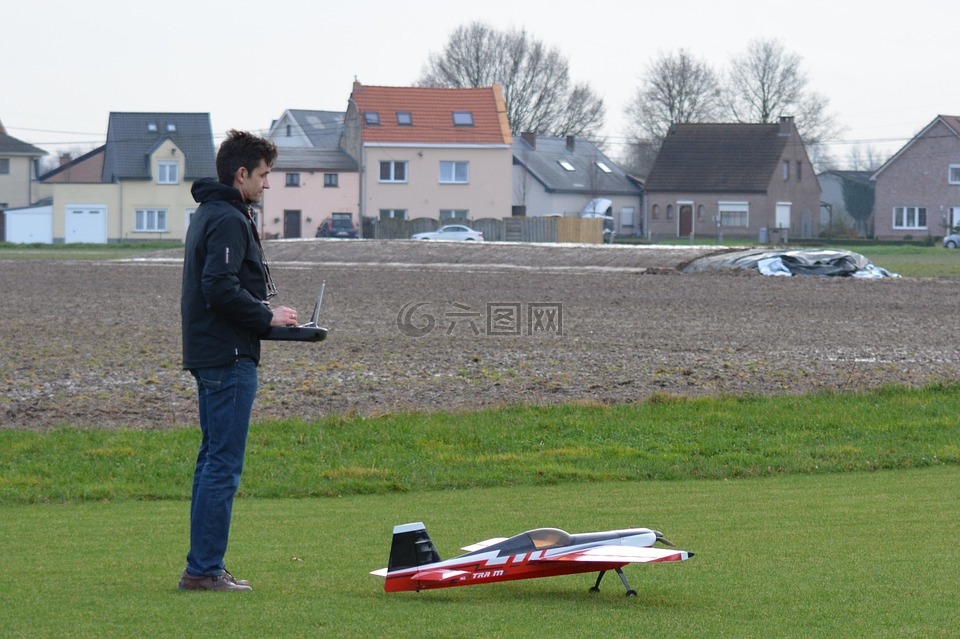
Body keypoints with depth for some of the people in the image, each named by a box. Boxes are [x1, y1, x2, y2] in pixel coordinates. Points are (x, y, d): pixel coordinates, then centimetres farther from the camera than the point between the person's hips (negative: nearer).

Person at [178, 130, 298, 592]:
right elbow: (222, 290, -23)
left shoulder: (208, 215, 18)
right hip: (229, 359, -11)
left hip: (209, 357, 11)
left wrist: (263, 318, 13)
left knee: (213, 461, 14)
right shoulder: (228, 220, -14)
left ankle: (202, 567, 17)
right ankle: (205, 569, -7)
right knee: (223, 466, -8)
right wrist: (267, 317, -11)